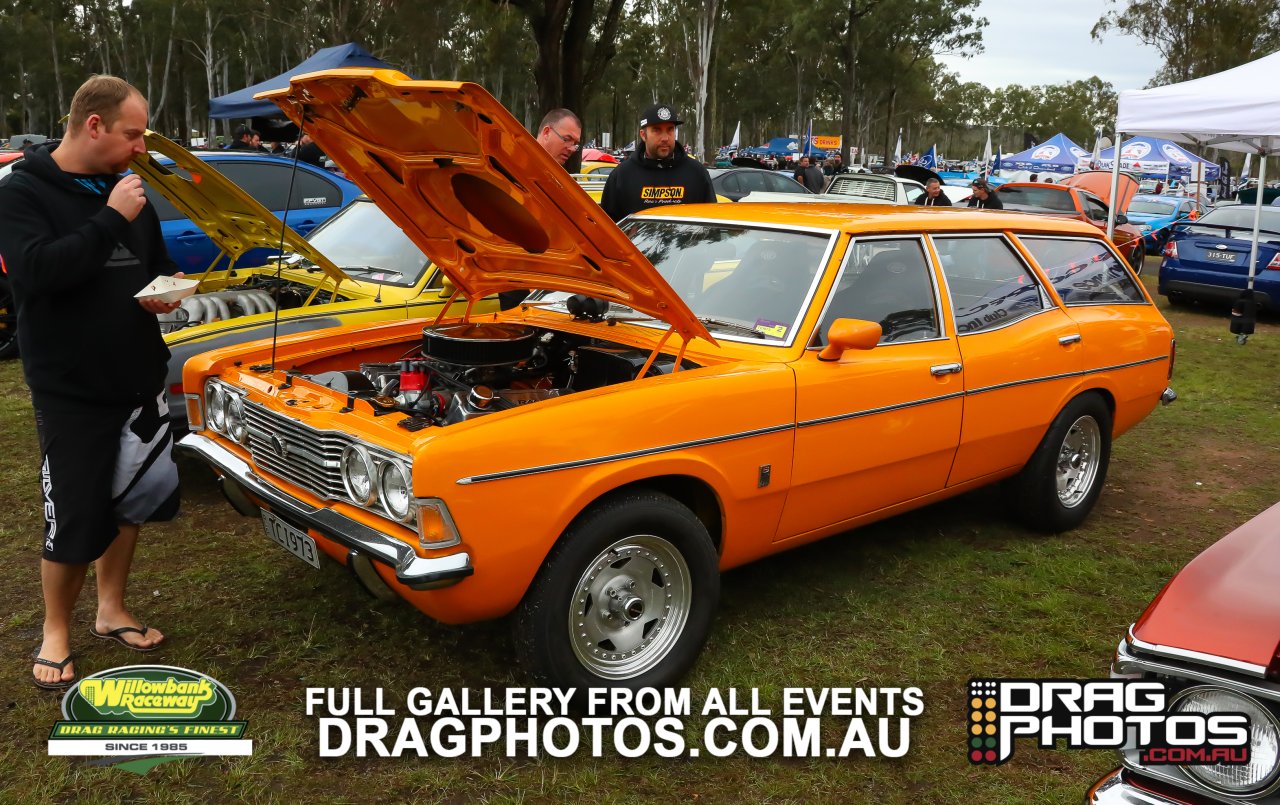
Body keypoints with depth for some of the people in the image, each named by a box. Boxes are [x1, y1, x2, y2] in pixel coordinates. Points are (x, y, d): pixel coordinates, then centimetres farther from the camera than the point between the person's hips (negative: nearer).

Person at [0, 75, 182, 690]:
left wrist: (165, 291, -3)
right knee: (75, 520, 1)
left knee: (129, 502, 15)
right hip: (70, 391, -6)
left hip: (138, 380, 6)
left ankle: (111, 612, 33)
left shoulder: (125, 190, 8)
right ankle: (56, 633, 22)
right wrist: (111, 219, -24)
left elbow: (159, 263, 20)